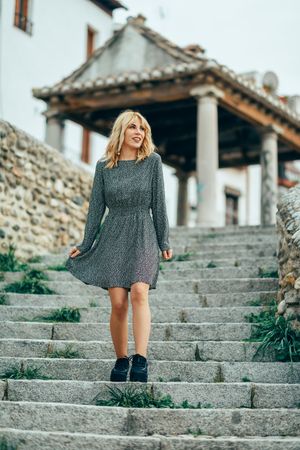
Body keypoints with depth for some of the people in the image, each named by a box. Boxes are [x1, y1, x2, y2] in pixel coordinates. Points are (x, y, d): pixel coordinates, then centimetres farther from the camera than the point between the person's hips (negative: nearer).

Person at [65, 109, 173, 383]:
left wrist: (164, 242, 4)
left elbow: (158, 203, 5)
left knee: (139, 293, -22)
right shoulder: (104, 166, 6)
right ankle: (121, 360, 11)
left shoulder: (152, 161, 4)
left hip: (143, 237, -1)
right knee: (118, 303, -5)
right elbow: (96, 207, 9)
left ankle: (141, 360, -25)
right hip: (113, 237, 1)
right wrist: (85, 245, 8)